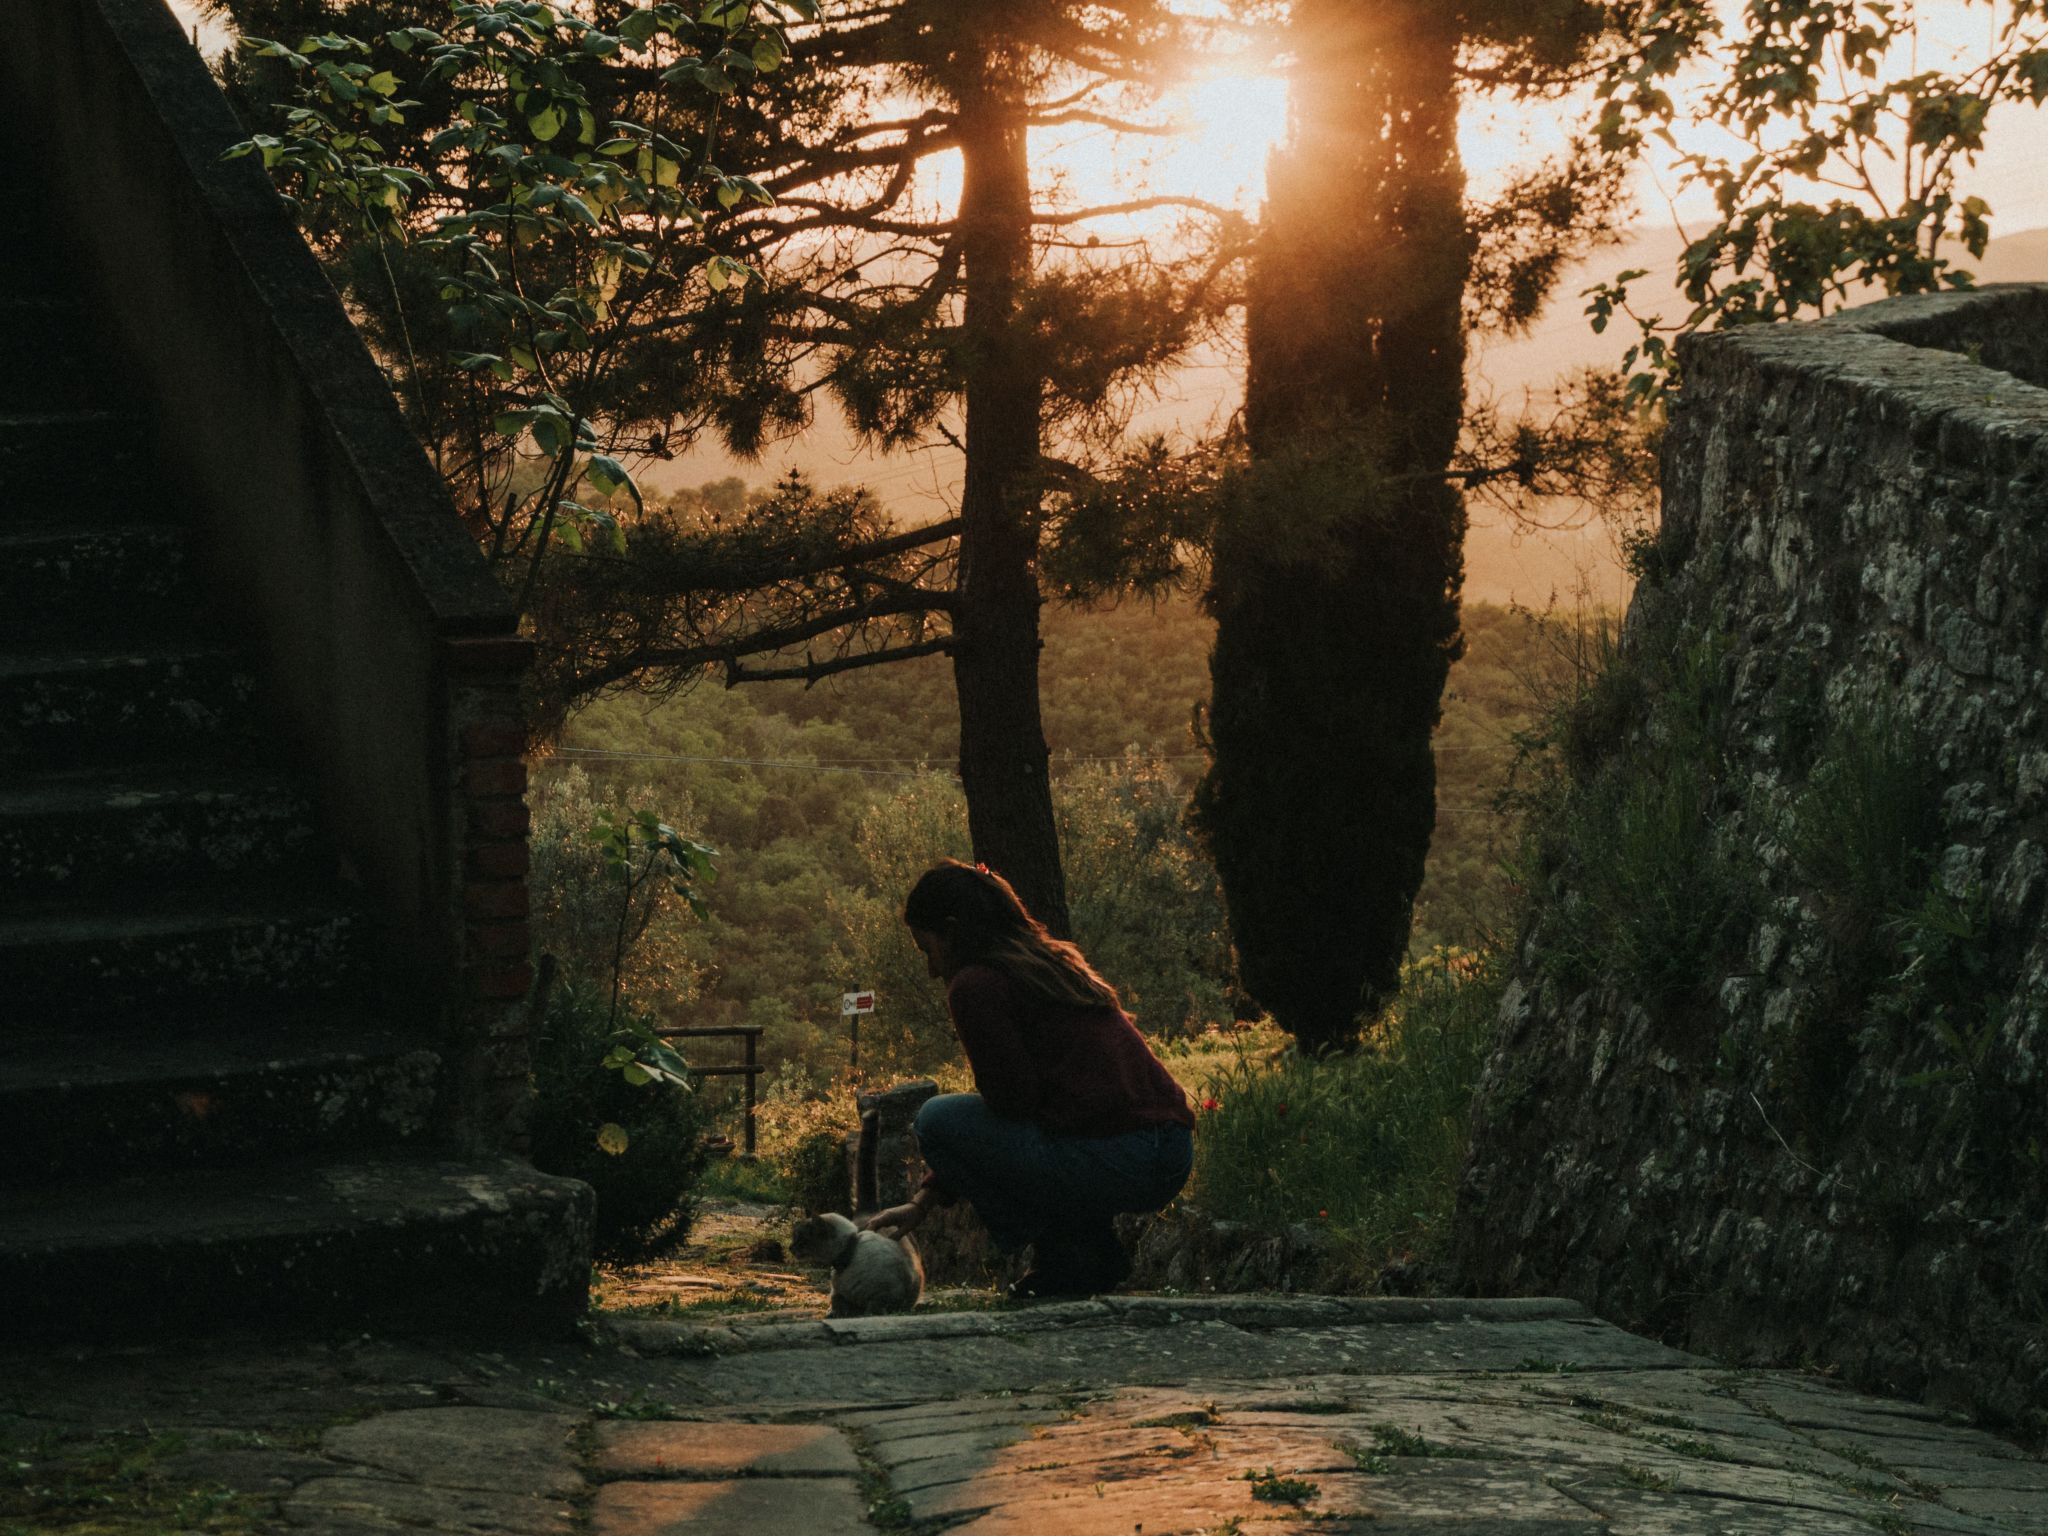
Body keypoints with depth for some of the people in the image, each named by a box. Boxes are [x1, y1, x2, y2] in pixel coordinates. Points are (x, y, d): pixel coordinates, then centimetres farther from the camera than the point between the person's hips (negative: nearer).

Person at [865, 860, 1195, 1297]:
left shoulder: (975, 986, -5)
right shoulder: (1054, 963, 23)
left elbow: (1013, 1099, -9)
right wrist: (922, 1202, 29)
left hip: (1112, 1164, -9)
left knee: (937, 1117, 7)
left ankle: (1069, 1261, 4)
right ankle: (1094, 1251, 17)